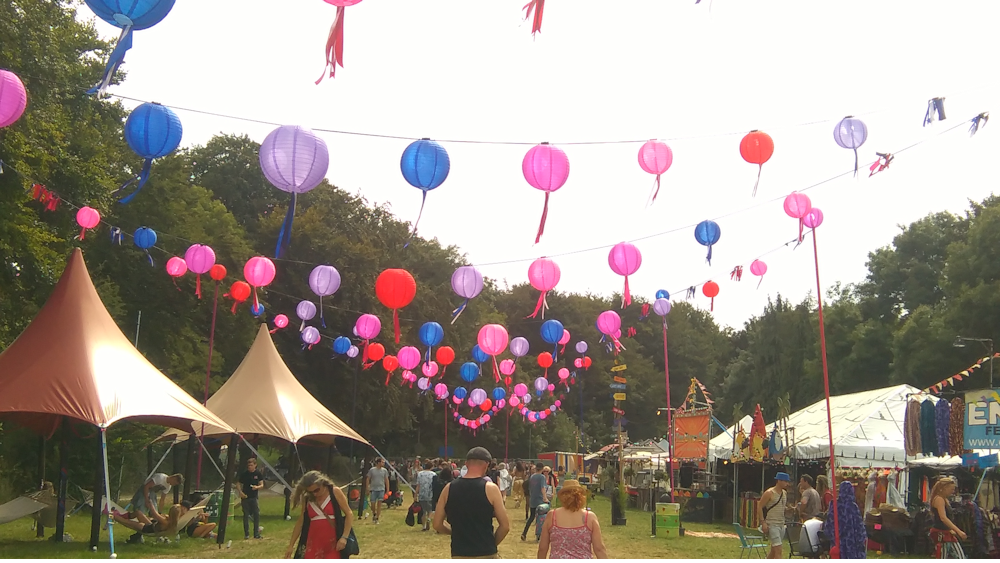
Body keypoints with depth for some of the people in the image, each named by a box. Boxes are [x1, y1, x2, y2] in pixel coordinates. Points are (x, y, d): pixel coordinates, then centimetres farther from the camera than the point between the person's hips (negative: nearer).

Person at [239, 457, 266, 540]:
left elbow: (262, 485, 0)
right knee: (246, 516, 3)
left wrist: (257, 487, -21)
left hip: (254, 497, 0)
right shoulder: (244, 474, 0)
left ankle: (256, 534, 4)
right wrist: (240, 492, -13)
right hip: (245, 497, 0)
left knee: (257, 515, -3)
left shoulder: (258, 474, 0)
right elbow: (240, 485, 5)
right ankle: (246, 534, 11)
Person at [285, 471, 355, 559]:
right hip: (313, 544, 3)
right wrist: (291, 545, 11)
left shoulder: (335, 492, -4)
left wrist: (344, 537, -13)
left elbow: (349, 514, -4)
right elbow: (300, 522, 14)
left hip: (333, 544, -3)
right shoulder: (307, 499, 6)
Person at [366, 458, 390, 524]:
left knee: (379, 503, -5)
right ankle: (374, 514, 32)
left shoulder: (384, 470, 3)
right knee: (373, 503, 2)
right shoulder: (372, 470, -3)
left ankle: (377, 519, 0)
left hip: (381, 489, 1)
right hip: (373, 489, -1)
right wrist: (367, 489, -2)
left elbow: (386, 480, 8)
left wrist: (387, 490, 3)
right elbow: (368, 479, 2)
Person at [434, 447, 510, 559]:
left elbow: (437, 524, 7)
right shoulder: (490, 488, -7)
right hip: (485, 555, -3)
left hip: (459, 556, 3)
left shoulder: (449, 488, 2)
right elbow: (505, 525, -5)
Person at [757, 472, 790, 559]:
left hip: (781, 525, 8)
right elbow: (759, 507, -12)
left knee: (774, 550, 13)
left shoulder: (784, 493, 11)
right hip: (772, 525, -8)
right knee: (778, 550, -14)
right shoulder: (769, 493, -12)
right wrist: (763, 522, -18)